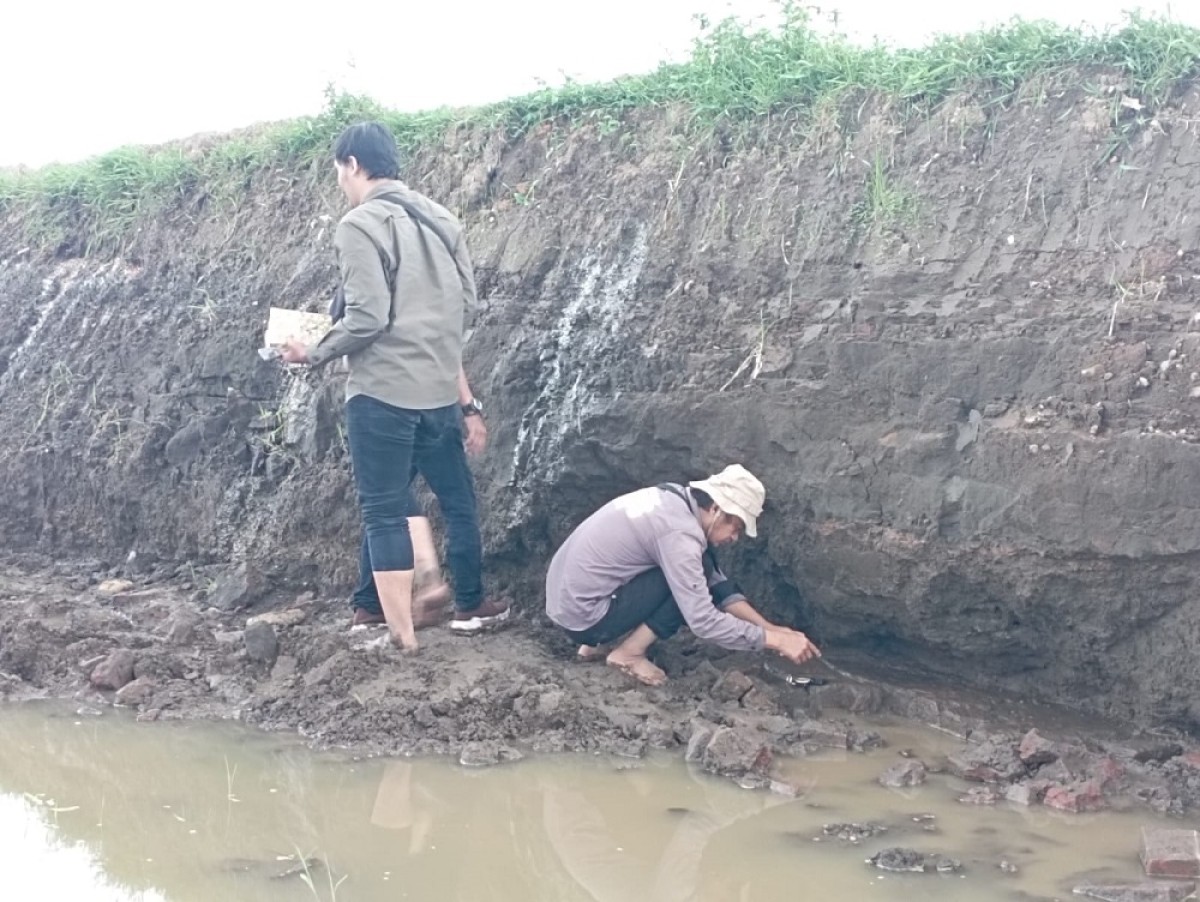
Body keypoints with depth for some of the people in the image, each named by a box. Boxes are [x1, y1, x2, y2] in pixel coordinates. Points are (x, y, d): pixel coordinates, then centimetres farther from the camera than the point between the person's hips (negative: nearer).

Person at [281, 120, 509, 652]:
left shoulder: (361, 225, -11)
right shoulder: (440, 219, 11)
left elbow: (366, 318, -18)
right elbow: (466, 302, 12)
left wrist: (315, 353, -4)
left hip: (383, 391, -7)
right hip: (442, 389, 7)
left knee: (384, 510, 0)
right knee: (458, 499, 19)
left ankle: (401, 634, 0)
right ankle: (470, 606, 31)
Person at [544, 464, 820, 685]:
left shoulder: (674, 499, 6)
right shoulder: (679, 533, -22)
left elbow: (715, 582, 13)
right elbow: (703, 621, -24)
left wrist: (769, 627, 5)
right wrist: (775, 640, -16)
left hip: (565, 597, 9)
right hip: (582, 615, -9)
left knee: (697, 576, 15)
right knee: (698, 573, -10)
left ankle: (598, 641, 15)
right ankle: (629, 653, -4)